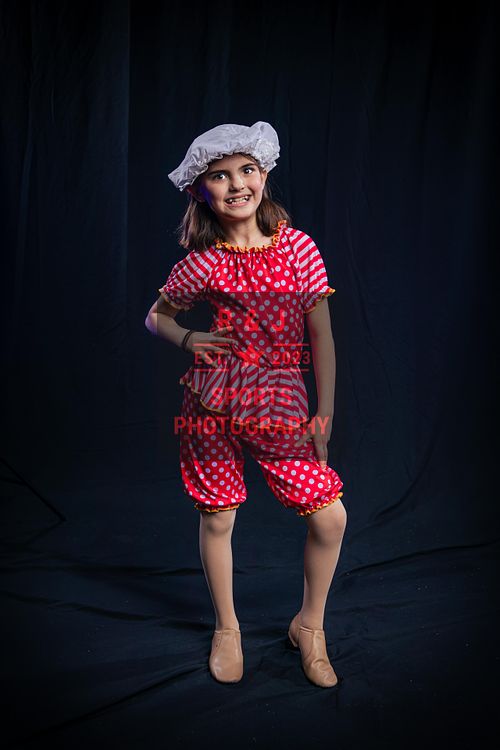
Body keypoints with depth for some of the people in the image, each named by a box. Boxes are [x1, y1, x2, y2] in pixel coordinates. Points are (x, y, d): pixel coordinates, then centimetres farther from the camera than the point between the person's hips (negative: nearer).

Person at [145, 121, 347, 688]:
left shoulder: (298, 246, 0)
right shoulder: (202, 264, -3)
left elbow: (321, 332, 1)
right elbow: (155, 316, 13)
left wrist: (325, 412, -1)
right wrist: (188, 340, -9)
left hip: (281, 405, 1)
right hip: (215, 402, -1)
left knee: (330, 516, -2)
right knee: (217, 519, 10)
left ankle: (309, 625, 26)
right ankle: (226, 627, 37)